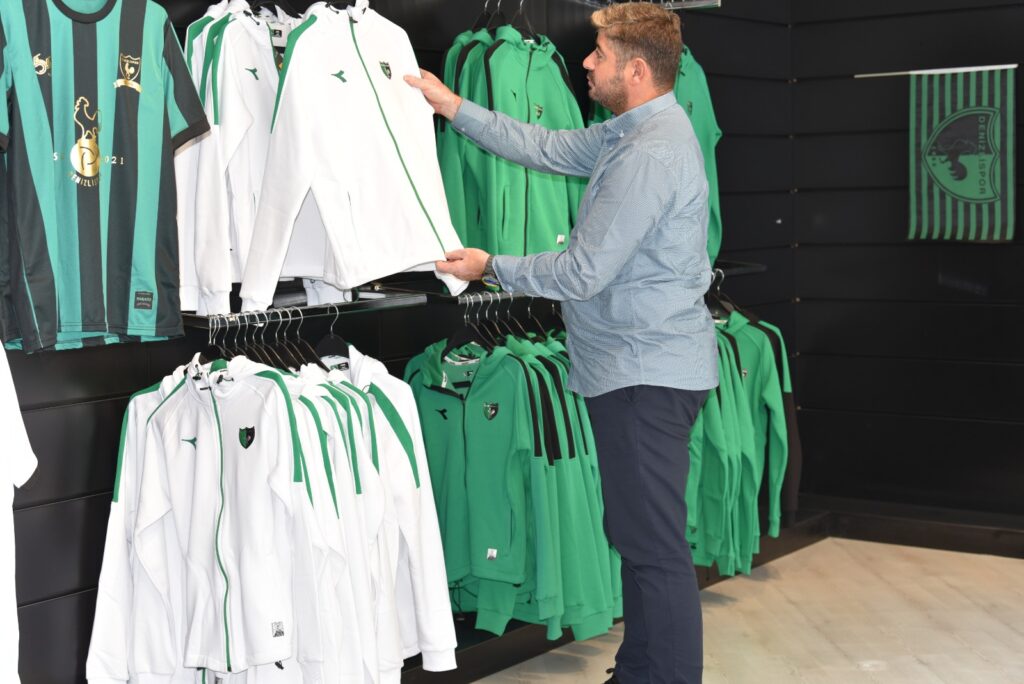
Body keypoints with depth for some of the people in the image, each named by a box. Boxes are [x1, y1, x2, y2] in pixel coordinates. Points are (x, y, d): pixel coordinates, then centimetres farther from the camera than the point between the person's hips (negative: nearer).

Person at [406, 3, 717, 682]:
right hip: (641, 367, 11)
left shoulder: (651, 154, -21)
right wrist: (455, 107, 19)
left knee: (655, 544, -5)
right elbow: (550, 149, 20)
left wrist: (491, 267, -6)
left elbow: (584, 272, -21)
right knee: (638, 532, 18)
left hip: (647, 374, -11)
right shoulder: (633, 131, 12)